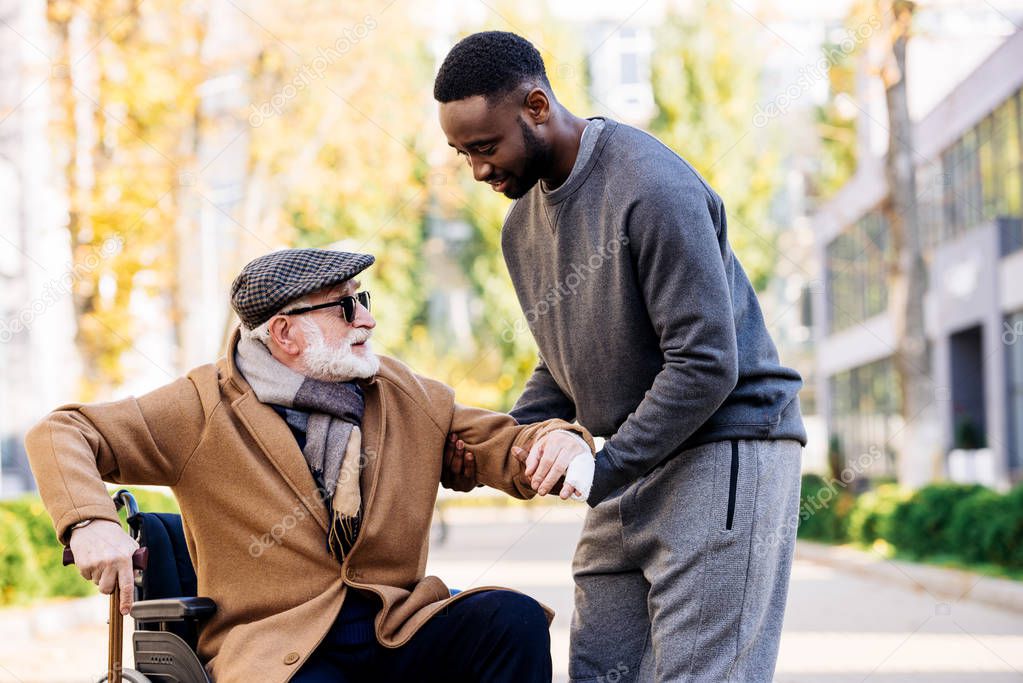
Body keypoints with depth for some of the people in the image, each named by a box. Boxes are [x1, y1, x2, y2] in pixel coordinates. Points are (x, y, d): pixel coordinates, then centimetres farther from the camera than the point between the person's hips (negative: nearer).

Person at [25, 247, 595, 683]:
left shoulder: (408, 398, 14)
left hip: (398, 628, 5)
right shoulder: (206, 410, 0)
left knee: (515, 618, -21)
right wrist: (90, 522, -22)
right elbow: (61, 435, 0)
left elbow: (501, 444, 16)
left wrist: (557, 441, -10)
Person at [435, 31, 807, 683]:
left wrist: (604, 468, -22)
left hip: (727, 449, -8)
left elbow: (706, 365, -21)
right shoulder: (522, 223, 10)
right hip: (633, 464, 9)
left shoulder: (652, 188, -19)